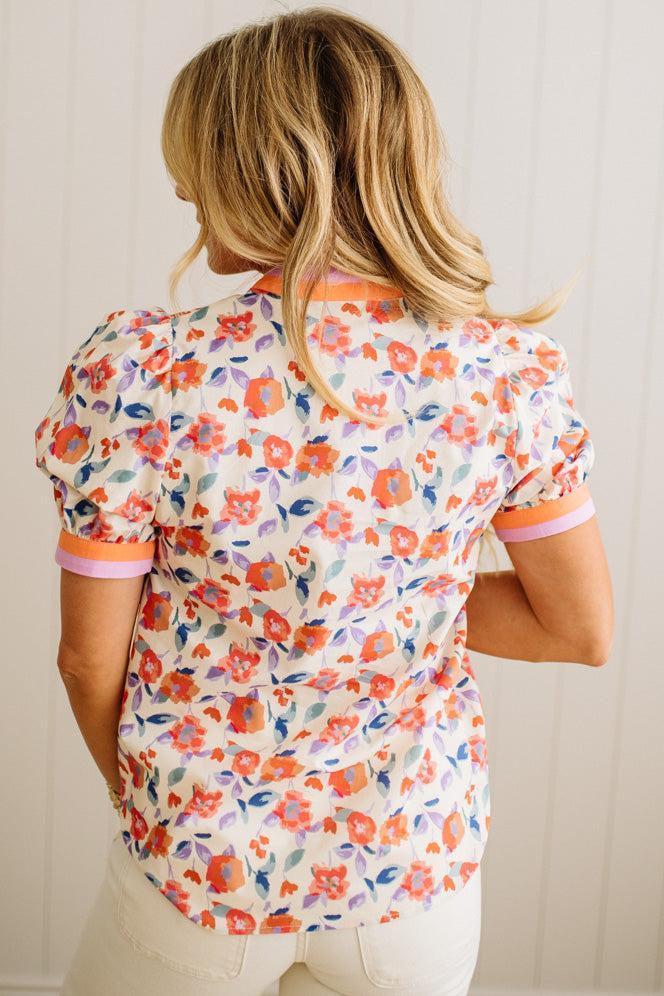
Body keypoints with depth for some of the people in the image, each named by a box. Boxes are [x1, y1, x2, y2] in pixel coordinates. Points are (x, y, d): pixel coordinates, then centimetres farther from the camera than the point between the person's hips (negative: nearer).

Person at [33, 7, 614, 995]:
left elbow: (91, 659, -12)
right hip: (419, 863, 3)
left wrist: (147, 802, 7)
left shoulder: (132, 373, -22)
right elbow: (583, 629, -5)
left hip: (201, 872, -2)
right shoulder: (515, 372, -15)